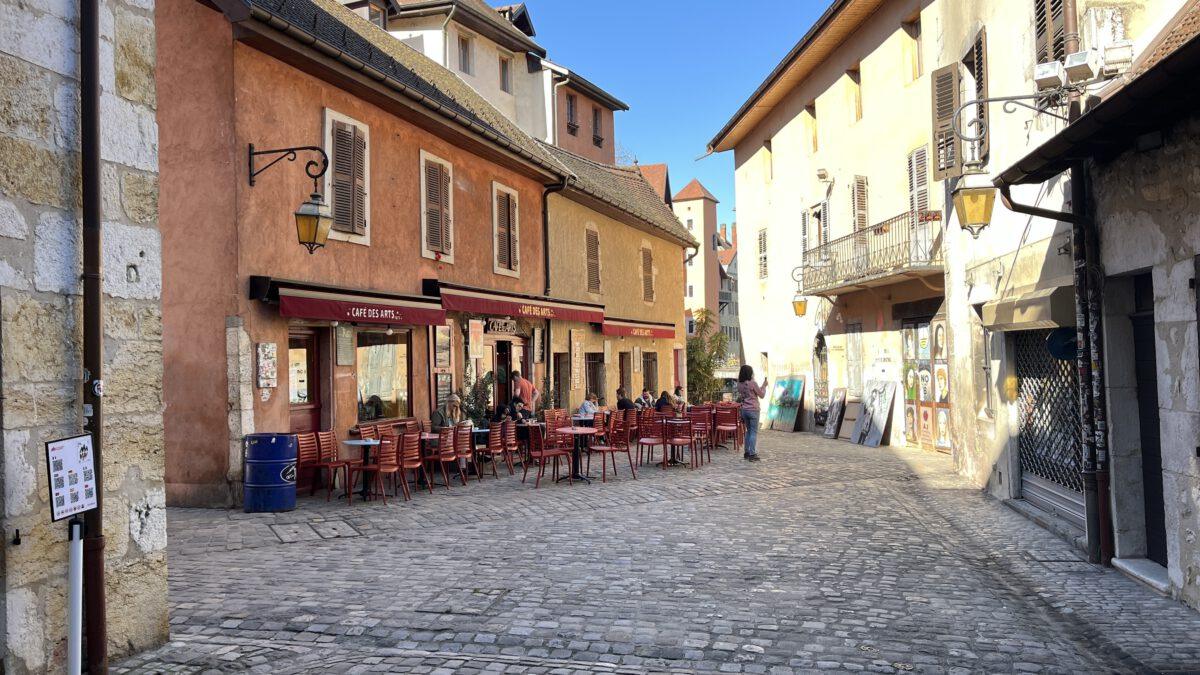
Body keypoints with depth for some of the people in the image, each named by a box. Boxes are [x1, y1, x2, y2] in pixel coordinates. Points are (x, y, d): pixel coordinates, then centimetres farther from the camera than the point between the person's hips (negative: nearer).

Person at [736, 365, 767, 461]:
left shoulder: (740, 384, 4)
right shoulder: (752, 383, -15)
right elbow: (761, 395, -5)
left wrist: (761, 386, 21)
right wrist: (764, 386, 13)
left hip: (744, 409, 6)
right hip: (753, 410, -6)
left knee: (748, 431, 17)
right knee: (754, 432, -1)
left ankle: (747, 452, 19)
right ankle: (752, 454, -3)